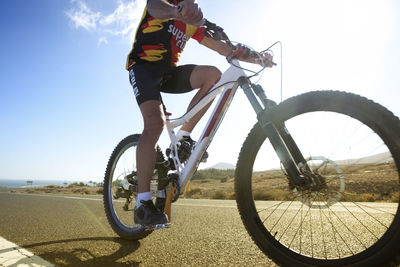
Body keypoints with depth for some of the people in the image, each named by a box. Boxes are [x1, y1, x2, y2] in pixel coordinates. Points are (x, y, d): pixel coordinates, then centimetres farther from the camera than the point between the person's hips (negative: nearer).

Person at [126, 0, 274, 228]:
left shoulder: (191, 23, 18)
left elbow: (222, 47, 8)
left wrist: (256, 57, -7)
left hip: (169, 72, 5)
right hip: (143, 65, -5)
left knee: (213, 74, -19)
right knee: (156, 122, -28)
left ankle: (182, 138, -13)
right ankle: (143, 205, -27)